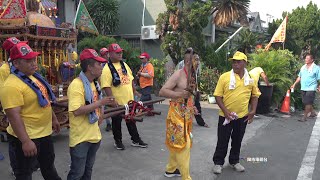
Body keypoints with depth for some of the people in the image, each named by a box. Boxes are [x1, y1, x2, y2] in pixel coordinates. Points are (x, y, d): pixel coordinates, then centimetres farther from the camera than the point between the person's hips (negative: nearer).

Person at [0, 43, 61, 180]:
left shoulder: (34, 77, 6)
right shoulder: (11, 85, -24)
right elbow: (14, 116, -28)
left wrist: (53, 118, 20)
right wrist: (25, 141, -30)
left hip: (44, 132, 9)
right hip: (27, 137, -8)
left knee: (48, 164, 27)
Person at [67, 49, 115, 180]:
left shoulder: (94, 83, 8)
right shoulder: (76, 85, -20)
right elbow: (77, 110, -29)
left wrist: (100, 112, 4)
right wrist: (100, 103, -25)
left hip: (94, 135, 8)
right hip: (81, 138, -8)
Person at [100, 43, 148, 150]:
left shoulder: (124, 65, 7)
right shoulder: (107, 69, -15)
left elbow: (131, 79, 17)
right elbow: (106, 87, -20)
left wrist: (134, 91, 14)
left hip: (129, 100, 6)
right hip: (117, 103, -6)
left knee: (131, 121, 18)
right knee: (117, 122, 11)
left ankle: (136, 140, 31)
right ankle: (118, 141, 30)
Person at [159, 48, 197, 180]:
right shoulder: (178, 74, -16)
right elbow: (162, 92, -21)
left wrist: (191, 107, 15)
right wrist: (179, 94, -31)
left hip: (186, 115, 9)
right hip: (177, 115, -9)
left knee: (176, 144, 19)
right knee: (183, 145, -4)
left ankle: (171, 169, 35)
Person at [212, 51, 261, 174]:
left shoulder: (250, 78, 2)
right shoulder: (224, 77, -9)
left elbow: (255, 95, 13)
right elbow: (218, 96, -8)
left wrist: (253, 111, 2)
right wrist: (225, 111, -17)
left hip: (242, 116, 3)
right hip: (226, 116, -3)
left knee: (237, 140, 17)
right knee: (222, 140, 7)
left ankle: (234, 161, 35)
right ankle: (218, 162, 24)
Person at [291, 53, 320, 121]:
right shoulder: (303, 67, 10)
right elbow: (299, 77, 16)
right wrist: (294, 84, 11)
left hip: (311, 88, -6)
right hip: (303, 88, 6)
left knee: (308, 103, -5)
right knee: (305, 102, 14)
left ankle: (304, 117, 2)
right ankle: (313, 113, 35)